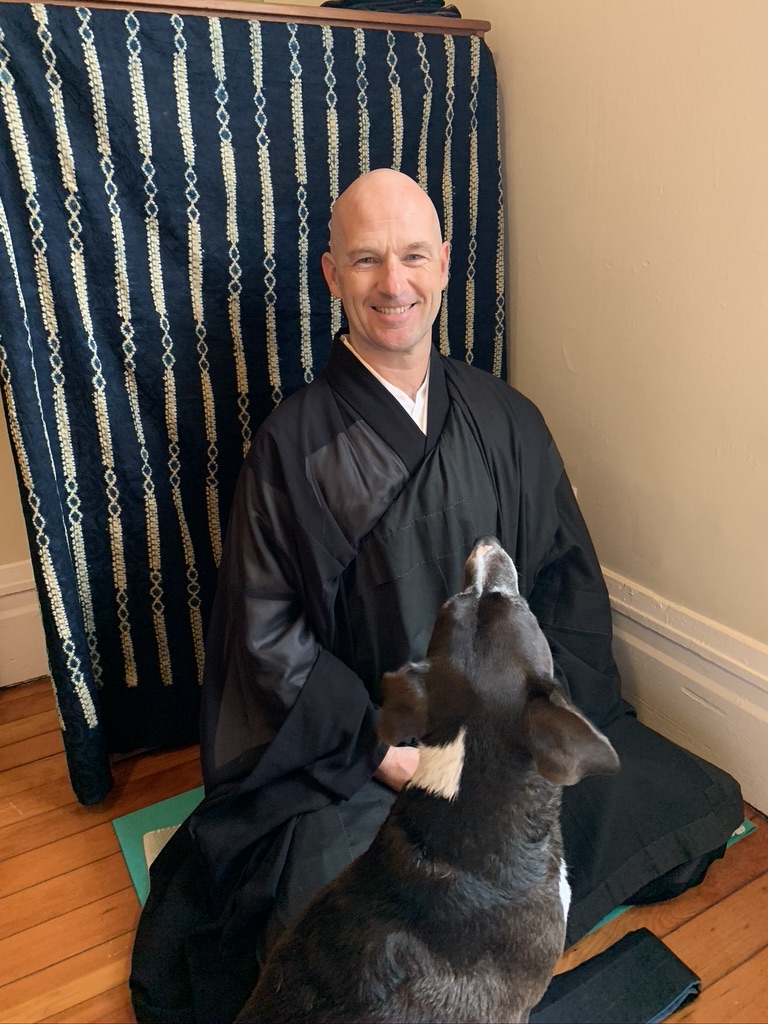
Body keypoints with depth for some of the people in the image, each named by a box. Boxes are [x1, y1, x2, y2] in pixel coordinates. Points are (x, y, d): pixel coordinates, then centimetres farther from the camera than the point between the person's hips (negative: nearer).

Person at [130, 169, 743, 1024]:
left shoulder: (506, 420, 1)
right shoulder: (291, 444, -9)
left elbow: (568, 579, 4)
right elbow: (268, 631, -8)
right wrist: (385, 750, -14)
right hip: (353, 746, -3)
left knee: (694, 807, -6)